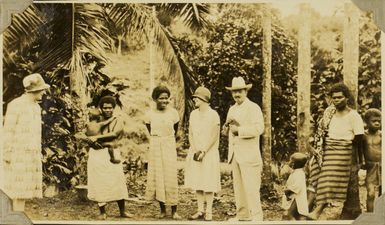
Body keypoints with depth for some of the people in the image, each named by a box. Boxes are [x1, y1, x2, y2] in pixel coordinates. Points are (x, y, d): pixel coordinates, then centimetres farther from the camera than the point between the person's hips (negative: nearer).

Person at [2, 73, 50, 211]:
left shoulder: (36, 107, 13)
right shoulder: (15, 105, -11)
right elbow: (8, 131, -12)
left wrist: (39, 153, 16)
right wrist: (7, 155, -14)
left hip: (32, 155, 8)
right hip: (18, 155, -8)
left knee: (24, 189, 7)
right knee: (18, 190, -7)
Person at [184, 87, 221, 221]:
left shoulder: (213, 115, -7)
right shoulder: (193, 114, 8)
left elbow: (214, 137, -10)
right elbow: (190, 134, 6)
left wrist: (203, 152, -13)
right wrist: (195, 151, -6)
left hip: (209, 153, -5)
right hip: (195, 153, 5)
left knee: (208, 184, -2)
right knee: (197, 182, 6)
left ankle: (208, 212, 4)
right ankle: (200, 211, 12)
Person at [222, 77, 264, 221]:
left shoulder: (253, 108, -5)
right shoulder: (232, 109, 17)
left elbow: (259, 128, -17)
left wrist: (239, 130, -18)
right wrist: (227, 129, 1)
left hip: (249, 154, -7)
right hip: (235, 154, 7)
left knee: (251, 185, -8)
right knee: (238, 186, 10)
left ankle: (256, 216, -1)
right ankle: (242, 215, 17)